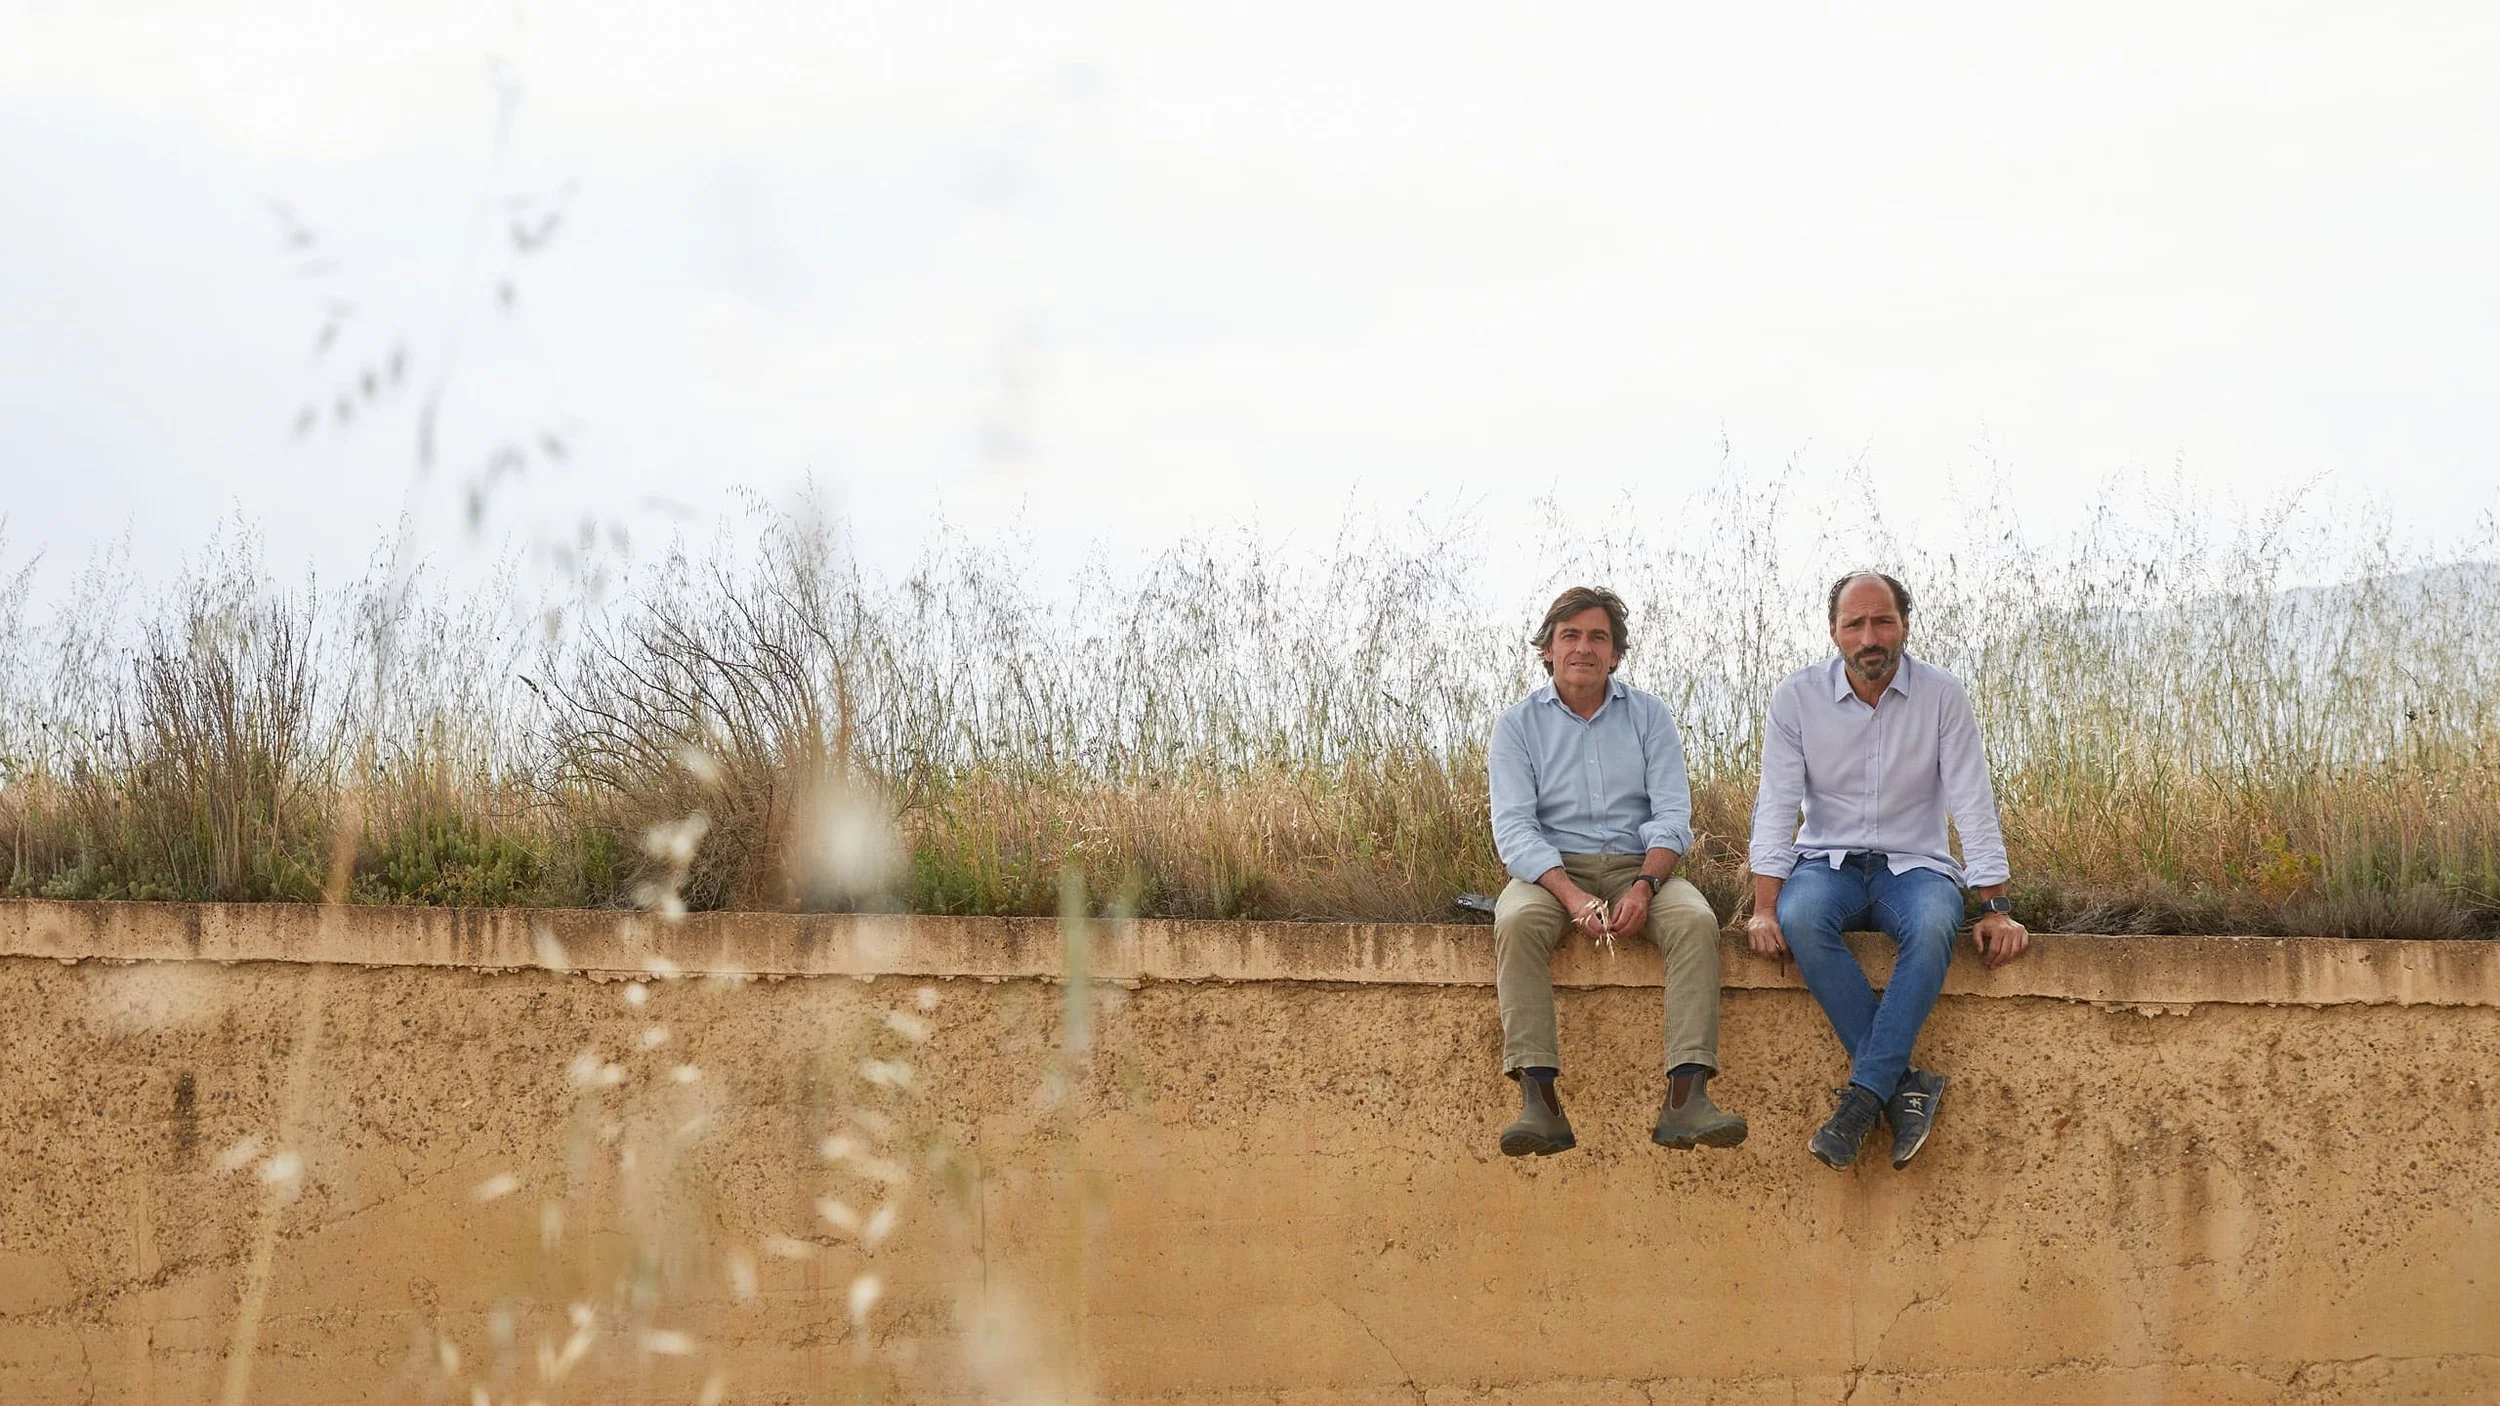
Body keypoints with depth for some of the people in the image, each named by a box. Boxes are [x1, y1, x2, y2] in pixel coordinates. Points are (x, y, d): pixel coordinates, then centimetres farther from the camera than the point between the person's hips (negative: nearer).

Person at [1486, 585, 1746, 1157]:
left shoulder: (1649, 716, 9)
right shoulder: (1518, 724, 5)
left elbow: (1673, 814, 0)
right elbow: (1513, 827, -7)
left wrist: (1644, 887, -20)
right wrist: (1572, 897, -24)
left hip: (1638, 866, 1)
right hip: (1552, 869, -1)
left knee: (1695, 918, -30)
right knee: (1517, 922, -35)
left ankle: (1687, 1097, -40)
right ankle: (1538, 1102, -42)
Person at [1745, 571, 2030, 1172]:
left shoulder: (1942, 696, -4)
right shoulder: (1797, 697, -2)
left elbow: (1973, 805, -6)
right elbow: (1776, 806, -6)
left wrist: (1996, 908, -14)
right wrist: (1764, 908, -17)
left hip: (1914, 864, 0)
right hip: (1829, 862, 1)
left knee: (1933, 925, -36)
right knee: (1800, 918, -35)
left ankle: (1864, 1094, -32)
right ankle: (1904, 1085, -30)